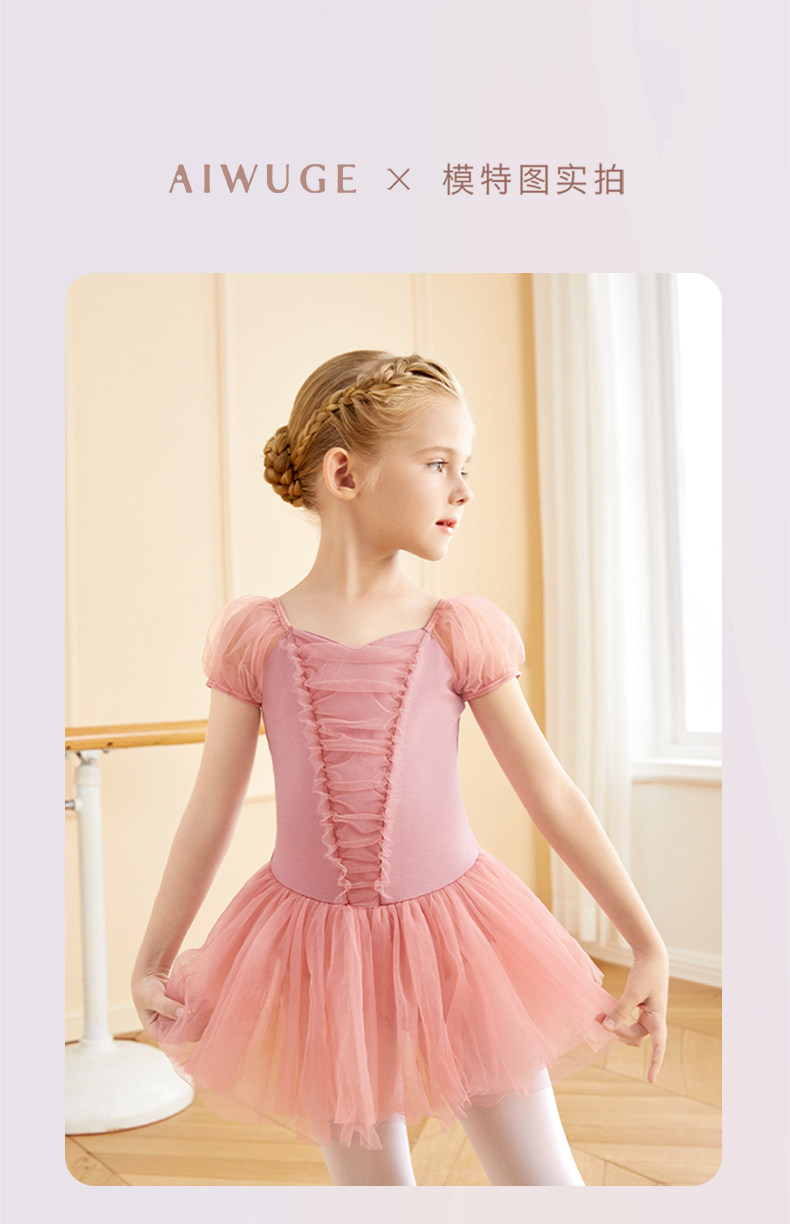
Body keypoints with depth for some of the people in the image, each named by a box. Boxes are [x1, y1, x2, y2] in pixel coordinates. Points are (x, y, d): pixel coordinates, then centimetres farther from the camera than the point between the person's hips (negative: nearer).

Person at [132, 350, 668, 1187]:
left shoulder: (462, 633, -6)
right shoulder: (255, 637, -7)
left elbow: (551, 795, -2)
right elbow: (209, 814, 1)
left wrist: (647, 945, 1)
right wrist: (152, 963, 6)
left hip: (452, 931, 0)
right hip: (320, 950, 0)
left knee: (541, 1182, 7)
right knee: (369, 1181, 16)